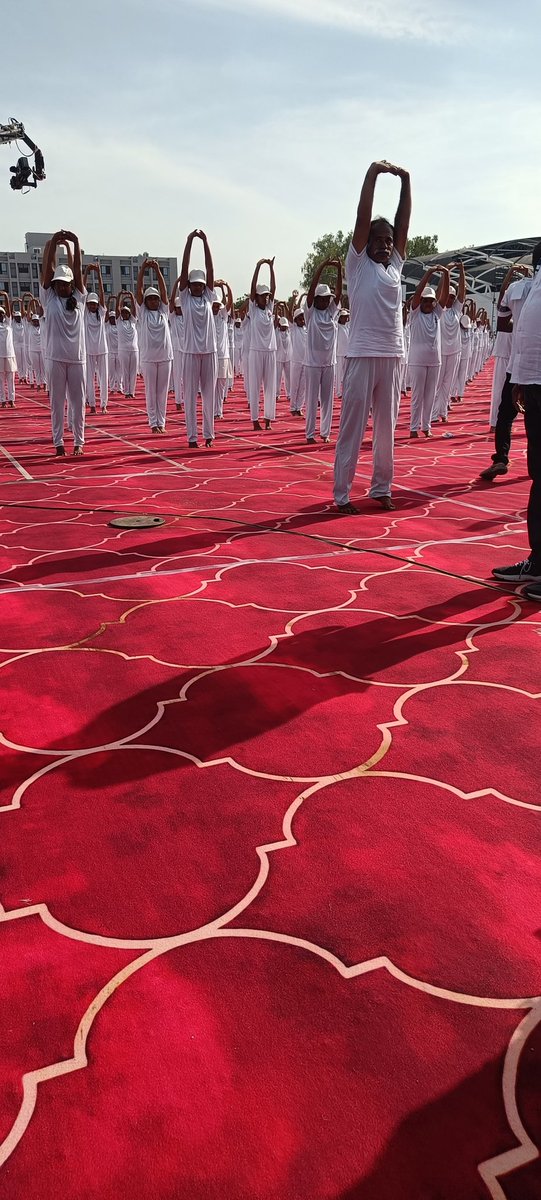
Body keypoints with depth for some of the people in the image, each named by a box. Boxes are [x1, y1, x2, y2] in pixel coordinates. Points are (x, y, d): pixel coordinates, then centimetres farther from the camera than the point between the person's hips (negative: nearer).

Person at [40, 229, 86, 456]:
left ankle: (79, 441, 13)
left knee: (77, 402, 5)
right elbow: (47, 268, -1)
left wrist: (76, 243, -8)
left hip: (77, 358, 1)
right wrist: (52, 242, -9)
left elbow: (78, 269, 0)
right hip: (56, 358, -1)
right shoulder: (48, 298, 6)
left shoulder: (79, 297, 8)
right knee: (57, 402, 2)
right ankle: (58, 443, 7)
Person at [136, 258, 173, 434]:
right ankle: (153, 422, 7)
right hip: (148, 358, -2)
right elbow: (138, 291, -3)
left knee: (163, 392, 5)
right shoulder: (142, 312, 6)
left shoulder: (163, 311, 10)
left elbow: (164, 289, 2)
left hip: (165, 357, 2)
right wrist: (142, 270, -11)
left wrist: (157, 270, -7)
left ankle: (161, 422, 12)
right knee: (150, 392, 1)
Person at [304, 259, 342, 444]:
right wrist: (321, 267, -21)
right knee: (312, 399, 0)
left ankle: (325, 432, 13)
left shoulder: (332, 311, 7)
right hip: (313, 362, -4)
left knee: (328, 399, 7)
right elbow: (311, 289, -14)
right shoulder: (310, 312, -2)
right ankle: (310, 433, 4)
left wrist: (339, 270, -18)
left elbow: (338, 292, -5)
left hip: (330, 362, 4)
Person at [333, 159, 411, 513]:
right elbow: (363, 217, -2)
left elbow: (404, 222, 12)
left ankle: (381, 487, 19)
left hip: (393, 355, 5)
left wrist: (406, 182, 8)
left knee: (387, 427, 9)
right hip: (363, 355, -5)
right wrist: (373, 173, -3)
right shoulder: (358, 263, 4)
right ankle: (342, 493, 1)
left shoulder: (395, 265, 16)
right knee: (353, 427, -3)